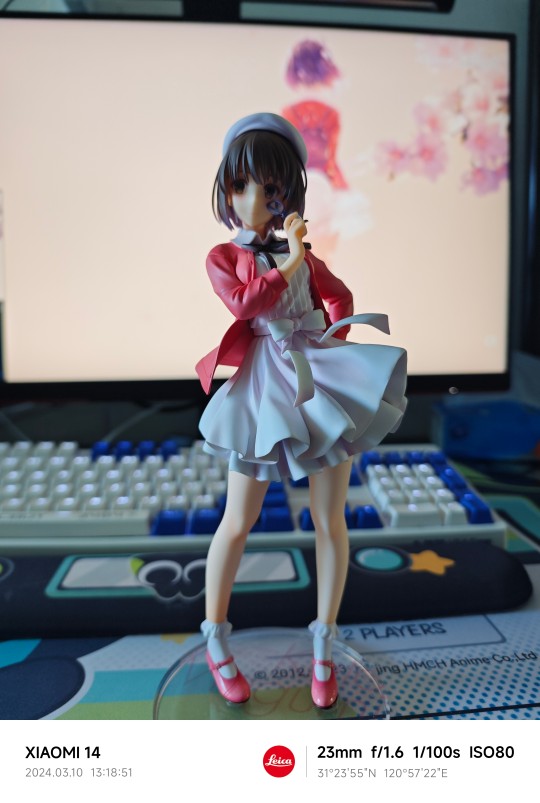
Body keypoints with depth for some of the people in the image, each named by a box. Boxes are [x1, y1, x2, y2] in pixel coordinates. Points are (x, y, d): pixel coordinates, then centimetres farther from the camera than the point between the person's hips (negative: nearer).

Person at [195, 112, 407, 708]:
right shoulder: (222, 256, 6)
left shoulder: (304, 252, 17)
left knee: (330, 521, 5)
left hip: (323, 375, 3)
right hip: (265, 386, -3)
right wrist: (288, 263, -9)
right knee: (238, 523, 3)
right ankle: (215, 641, 25)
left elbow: (342, 301, 9)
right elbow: (242, 302, -13)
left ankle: (323, 645, 24)